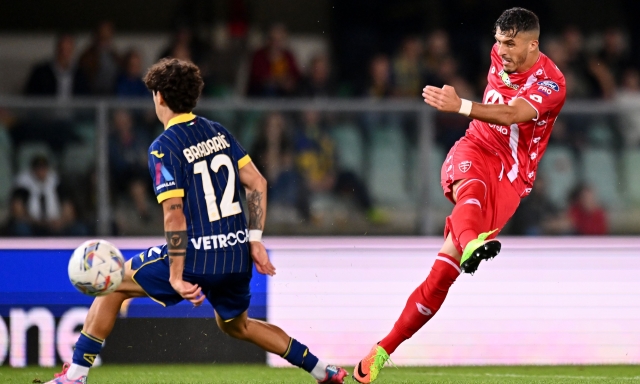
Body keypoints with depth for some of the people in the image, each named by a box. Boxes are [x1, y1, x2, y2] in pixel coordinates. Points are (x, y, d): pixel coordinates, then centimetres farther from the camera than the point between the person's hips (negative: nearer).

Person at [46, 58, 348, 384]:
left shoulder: (163, 147, -10)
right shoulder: (218, 132, 10)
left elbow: (174, 214, -17)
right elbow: (257, 183, 7)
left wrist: (176, 276, -16)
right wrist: (254, 241, 10)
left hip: (198, 257, -7)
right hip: (237, 255, 7)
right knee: (237, 326, 31)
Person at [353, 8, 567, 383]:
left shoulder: (552, 84, -13)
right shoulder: (500, 56, 6)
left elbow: (510, 115, -30)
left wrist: (461, 106, -44)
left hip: (511, 177, -4)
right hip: (475, 150, 4)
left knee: (444, 270, -15)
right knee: (472, 186, -38)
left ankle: (384, 350, -9)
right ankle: (470, 244, -73)